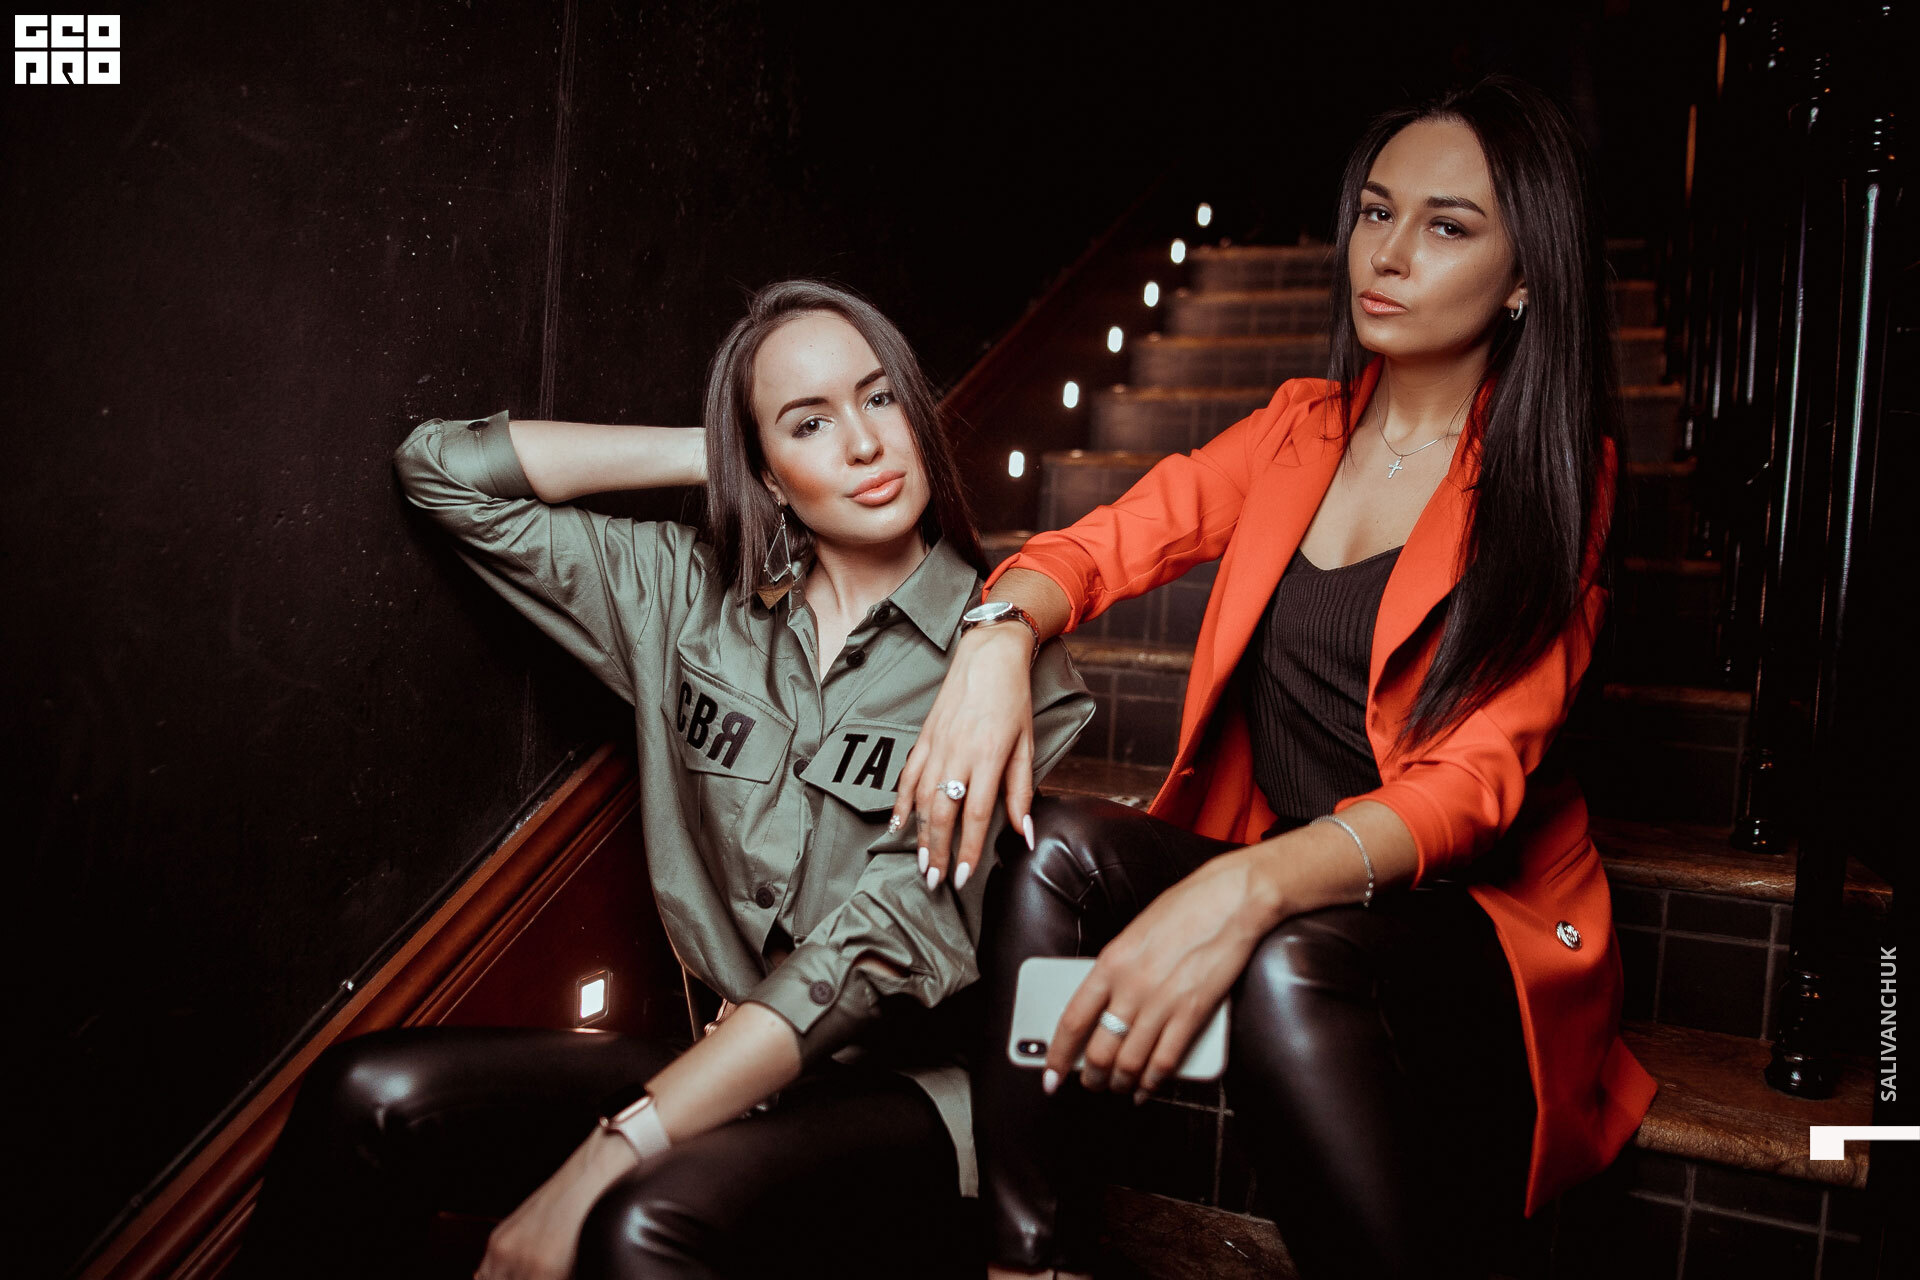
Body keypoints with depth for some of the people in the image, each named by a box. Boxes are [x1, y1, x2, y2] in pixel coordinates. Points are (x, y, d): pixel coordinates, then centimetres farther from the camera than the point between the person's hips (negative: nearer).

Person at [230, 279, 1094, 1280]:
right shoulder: (693, 599, 7)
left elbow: (881, 945, -17)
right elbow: (449, 469, 9)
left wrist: (610, 1156, -24)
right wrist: (709, 453, 4)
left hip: (904, 1087, -4)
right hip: (725, 1066, 5)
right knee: (371, 1095, -17)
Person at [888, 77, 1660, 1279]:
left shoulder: (1553, 482, -5)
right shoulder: (1303, 427, 10)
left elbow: (1474, 780, -17)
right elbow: (1106, 542, 4)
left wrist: (1248, 889, -35)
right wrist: (999, 636, -22)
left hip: (1478, 921, -4)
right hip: (1274, 885, 5)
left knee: (1291, 963, -36)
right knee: (1054, 847, -23)